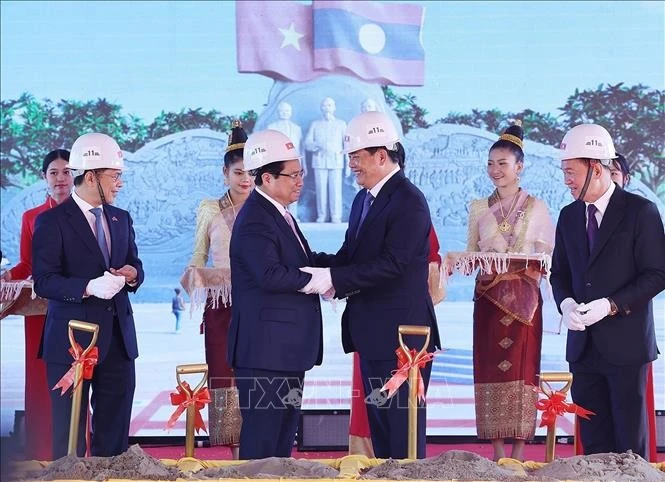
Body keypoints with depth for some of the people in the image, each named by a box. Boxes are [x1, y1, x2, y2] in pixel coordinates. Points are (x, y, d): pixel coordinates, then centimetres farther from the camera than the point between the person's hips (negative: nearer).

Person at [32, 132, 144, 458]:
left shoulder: (121, 219, 13)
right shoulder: (52, 221, -7)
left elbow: (134, 266, 20)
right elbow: (44, 282, -13)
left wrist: (131, 273, -5)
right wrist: (88, 287, -28)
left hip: (118, 337, 6)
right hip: (72, 340, -6)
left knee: (115, 432, 9)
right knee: (70, 434, 0)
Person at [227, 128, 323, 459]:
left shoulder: (279, 215, 17)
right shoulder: (255, 221, -17)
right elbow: (270, 275, -28)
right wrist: (316, 280, -17)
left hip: (287, 348, 11)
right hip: (265, 348, -11)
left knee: (283, 432, 14)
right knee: (262, 437, -6)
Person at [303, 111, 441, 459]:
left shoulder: (408, 202, -15)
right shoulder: (363, 200, 15)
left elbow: (390, 265, -23)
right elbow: (350, 256, 12)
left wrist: (333, 278, -25)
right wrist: (317, 266, -7)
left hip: (400, 333, -10)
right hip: (372, 335, 10)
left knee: (402, 427, -5)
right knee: (378, 426, 14)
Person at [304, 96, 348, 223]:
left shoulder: (341, 124, 13)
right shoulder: (315, 125, 14)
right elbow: (307, 143, 8)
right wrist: (318, 146, -14)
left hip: (336, 162, -1)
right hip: (319, 161, 1)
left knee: (335, 190, -9)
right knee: (321, 190, -4)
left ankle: (336, 217, -7)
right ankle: (321, 216, 0)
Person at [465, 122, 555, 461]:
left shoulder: (537, 208, 4)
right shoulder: (479, 208, 10)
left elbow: (548, 256, 5)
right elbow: (471, 253, 11)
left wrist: (536, 266, -16)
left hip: (525, 299, -2)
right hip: (488, 299, 2)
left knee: (522, 369, -5)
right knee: (490, 368, -2)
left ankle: (518, 452, -2)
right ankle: (498, 451, 2)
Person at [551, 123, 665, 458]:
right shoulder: (569, 216, 12)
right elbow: (560, 273, 18)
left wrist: (611, 305, -18)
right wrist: (566, 302, -5)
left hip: (625, 343, -5)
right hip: (583, 343, 5)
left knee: (629, 440, -1)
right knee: (593, 440, 7)